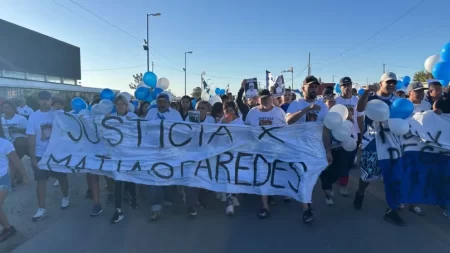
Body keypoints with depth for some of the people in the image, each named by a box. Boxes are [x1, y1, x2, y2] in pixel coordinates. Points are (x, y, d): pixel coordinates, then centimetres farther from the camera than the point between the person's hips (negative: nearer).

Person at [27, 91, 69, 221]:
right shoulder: (33, 116, -4)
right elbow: (31, 139, -2)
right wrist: (32, 158, -5)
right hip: (40, 155, 1)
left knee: (62, 177, 14)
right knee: (41, 181, 6)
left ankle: (65, 197, 38)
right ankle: (41, 209, 17)